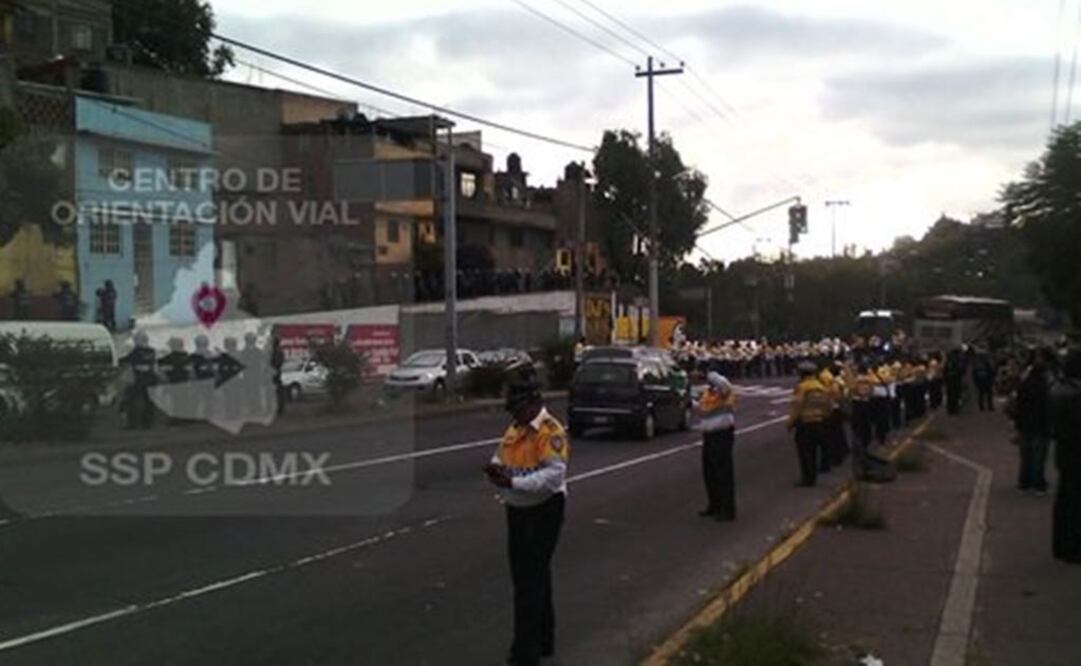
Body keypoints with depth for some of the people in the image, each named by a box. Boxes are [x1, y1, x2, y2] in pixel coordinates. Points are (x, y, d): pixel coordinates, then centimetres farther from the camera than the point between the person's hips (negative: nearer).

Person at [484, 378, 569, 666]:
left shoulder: (550, 431, -17)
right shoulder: (515, 429, 11)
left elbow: (553, 475, -26)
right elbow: (500, 457, 19)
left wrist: (513, 482, -32)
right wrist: (495, 468, -6)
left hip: (543, 512, -9)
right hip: (517, 511, 10)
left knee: (530, 581, -8)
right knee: (524, 576, 19)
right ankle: (543, 641, 35)